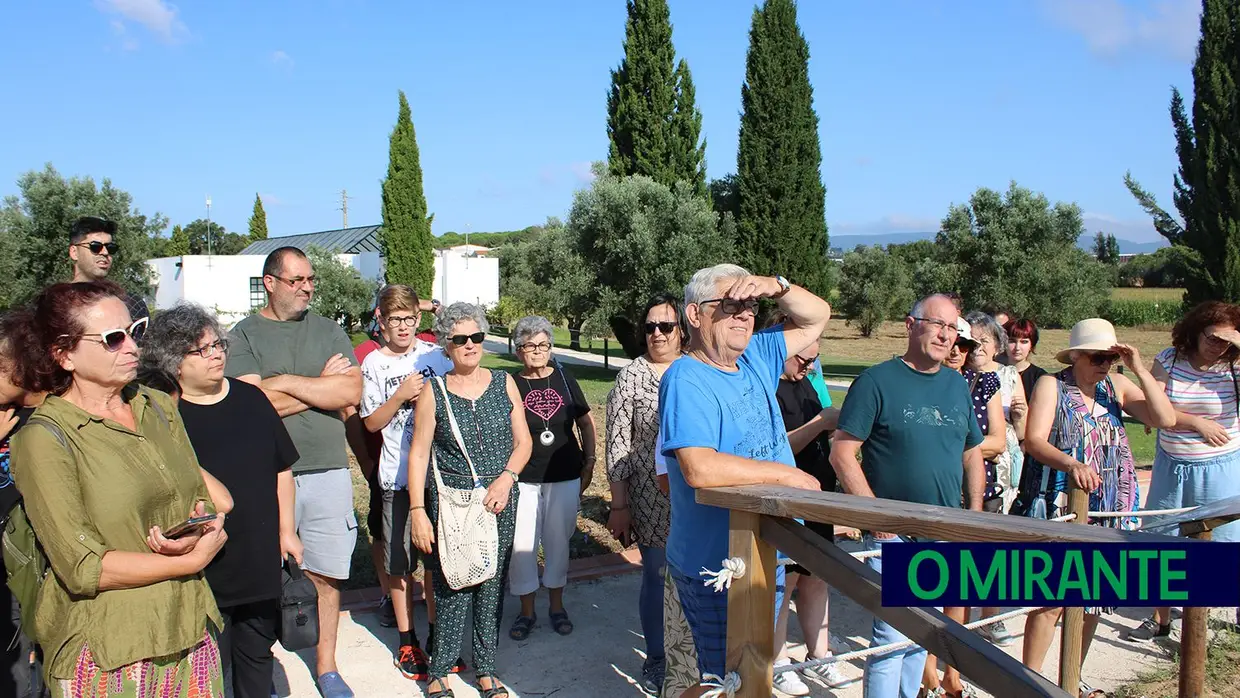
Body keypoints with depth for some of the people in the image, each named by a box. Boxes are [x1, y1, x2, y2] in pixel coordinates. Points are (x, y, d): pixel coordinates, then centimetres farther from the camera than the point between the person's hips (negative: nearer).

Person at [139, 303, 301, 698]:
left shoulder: (251, 399, 2)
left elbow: (282, 468, 9)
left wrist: (286, 530, 9)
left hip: (262, 561, 4)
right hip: (204, 570, -4)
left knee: (258, 654, 21)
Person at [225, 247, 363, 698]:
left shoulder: (329, 331, 9)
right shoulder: (245, 335, 2)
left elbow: (352, 393, -4)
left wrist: (285, 382, -8)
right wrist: (324, 384, -5)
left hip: (328, 471, 2)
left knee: (326, 575, 9)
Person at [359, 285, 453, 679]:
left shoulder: (435, 356, 2)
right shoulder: (373, 363, -1)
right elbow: (371, 423, -1)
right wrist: (401, 397, -15)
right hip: (397, 477, -1)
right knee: (400, 563, 8)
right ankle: (407, 642, 23)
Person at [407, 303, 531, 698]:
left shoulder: (503, 383, 6)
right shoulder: (433, 393, 0)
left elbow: (522, 441, 8)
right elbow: (418, 454, -1)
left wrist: (505, 478, -9)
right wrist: (418, 510, -7)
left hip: (501, 502, 2)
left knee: (493, 585, 7)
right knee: (451, 587, -2)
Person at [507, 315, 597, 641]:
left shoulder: (564, 379, 2)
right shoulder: (510, 386, -4)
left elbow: (586, 422, 10)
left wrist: (589, 462, 4)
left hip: (564, 477, 2)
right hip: (523, 478, -1)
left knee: (558, 541, 12)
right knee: (522, 544, 3)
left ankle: (556, 605, 29)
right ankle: (526, 610, 21)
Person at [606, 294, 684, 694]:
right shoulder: (631, 377, -3)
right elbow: (617, 445, -3)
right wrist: (619, 507, -4)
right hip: (651, 500, -2)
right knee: (657, 578, 8)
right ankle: (656, 659, 28)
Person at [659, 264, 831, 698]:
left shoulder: (756, 359, 4)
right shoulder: (686, 381, -20)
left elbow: (817, 317, 14)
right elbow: (700, 468, -34)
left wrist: (775, 286, -8)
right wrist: (786, 474, -22)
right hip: (717, 568, -8)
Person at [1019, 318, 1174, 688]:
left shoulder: (1117, 386, 8)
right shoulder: (1052, 385, -5)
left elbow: (1166, 419, -3)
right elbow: (1034, 441, -14)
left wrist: (1139, 369, -9)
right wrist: (1071, 463, -32)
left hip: (1110, 509, 5)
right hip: (1062, 506, -5)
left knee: (1093, 597, 12)